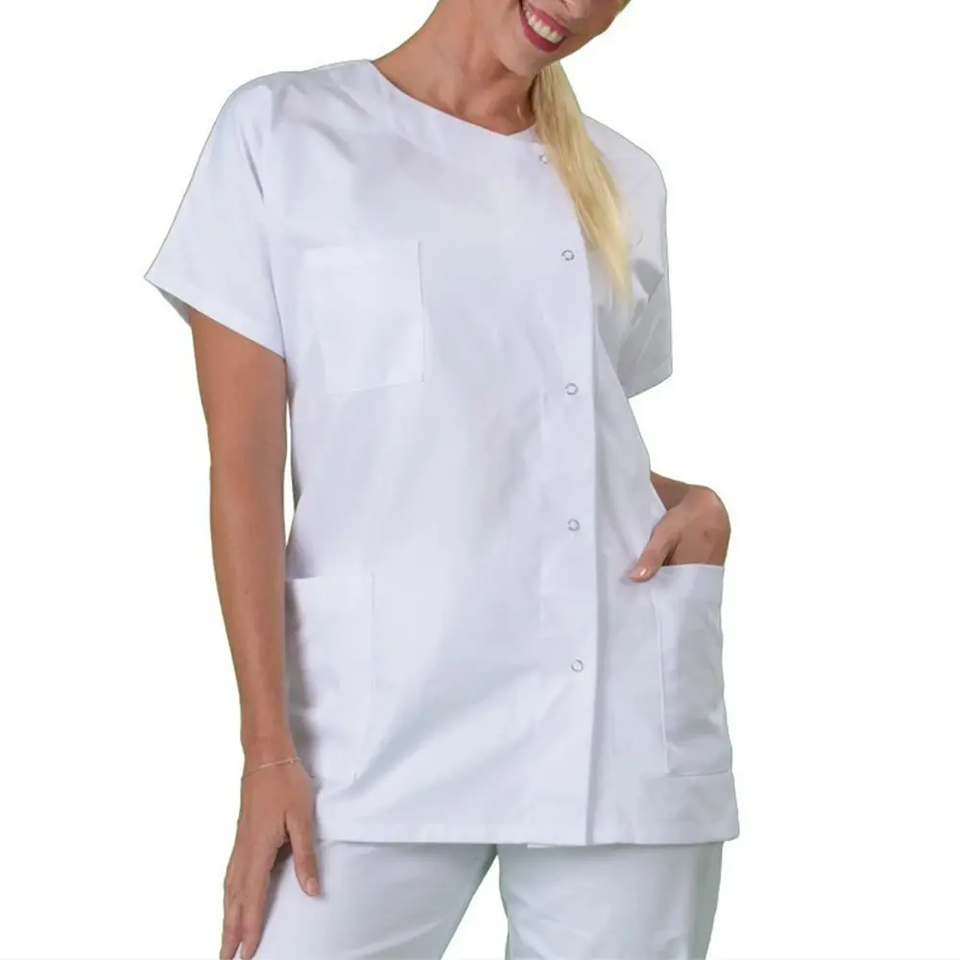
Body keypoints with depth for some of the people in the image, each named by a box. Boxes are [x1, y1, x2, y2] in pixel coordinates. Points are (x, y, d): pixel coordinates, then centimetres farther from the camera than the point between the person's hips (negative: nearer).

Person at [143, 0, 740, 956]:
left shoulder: (623, 182, 14)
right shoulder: (282, 129, 2)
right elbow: (242, 467, -2)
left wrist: (696, 503, 0)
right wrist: (268, 752, -8)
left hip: (629, 717, 4)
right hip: (388, 720, -3)